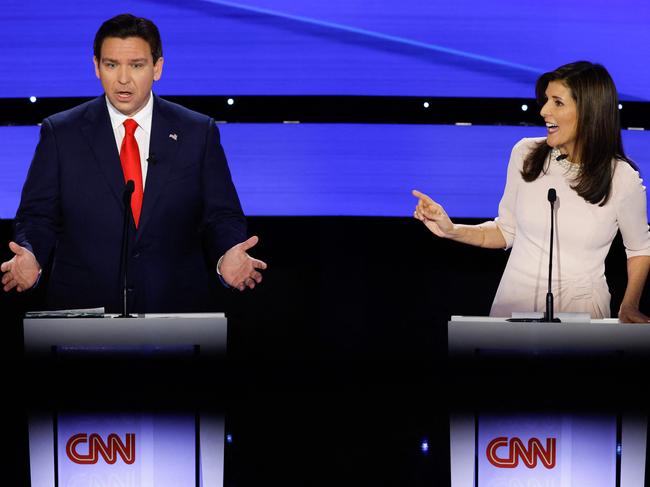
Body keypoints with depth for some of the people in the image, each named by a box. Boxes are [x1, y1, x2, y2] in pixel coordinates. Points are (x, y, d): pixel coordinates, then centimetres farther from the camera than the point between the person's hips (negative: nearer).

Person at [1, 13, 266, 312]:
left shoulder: (198, 133, 3)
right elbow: (38, 217, 2)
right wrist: (31, 258, -19)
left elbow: (222, 217, 2)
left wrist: (228, 257, -19)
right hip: (82, 309, -1)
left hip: (176, 310, 1)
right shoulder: (60, 133, 2)